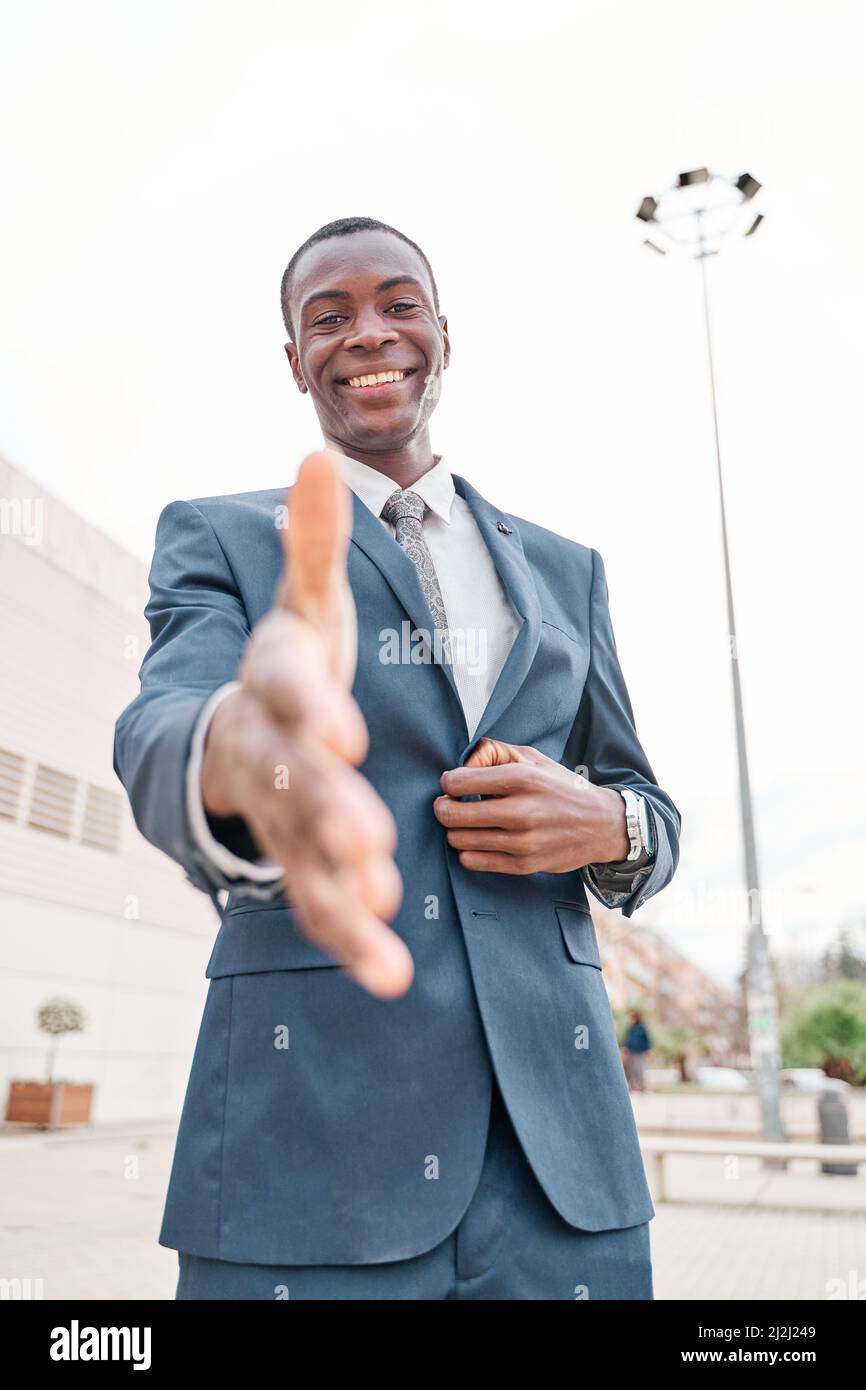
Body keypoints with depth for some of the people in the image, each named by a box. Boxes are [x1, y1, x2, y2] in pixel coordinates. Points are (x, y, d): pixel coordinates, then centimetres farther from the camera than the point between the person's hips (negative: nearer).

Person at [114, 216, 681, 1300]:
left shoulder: (564, 570, 14)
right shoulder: (215, 538, 5)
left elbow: (647, 815, 17)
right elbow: (159, 737, -15)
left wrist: (606, 824, -8)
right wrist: (241, 755, -39)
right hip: (310, 1139, -2)